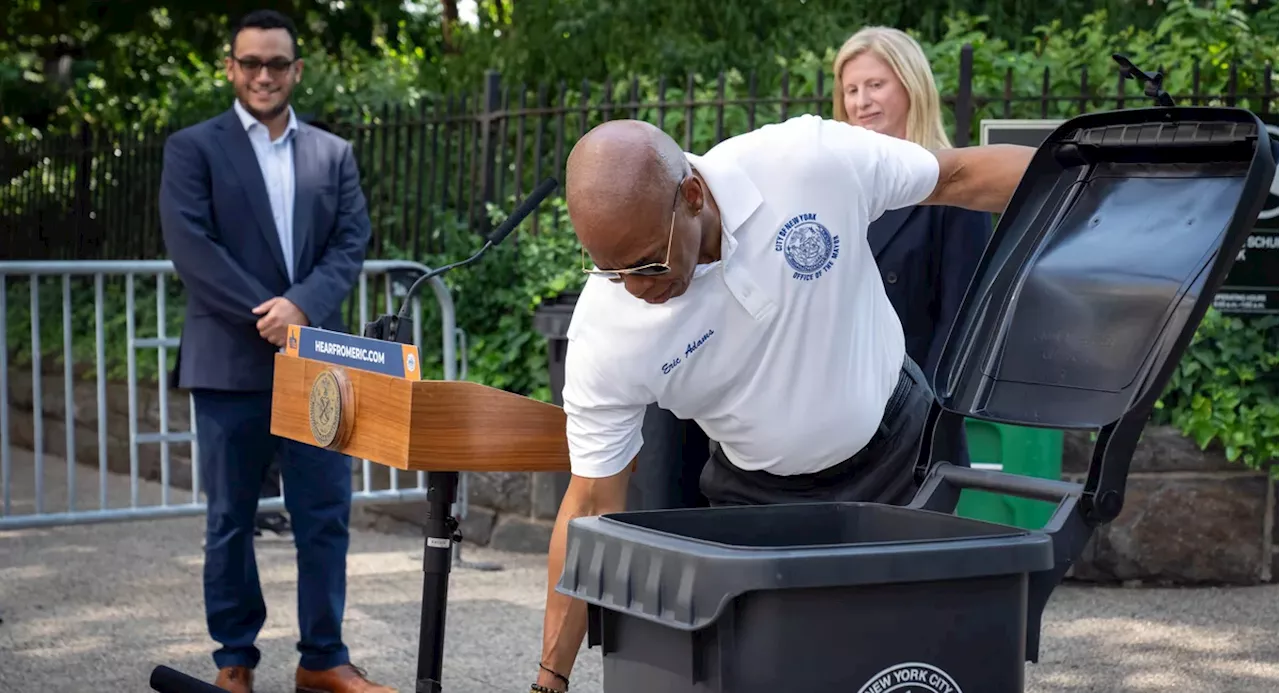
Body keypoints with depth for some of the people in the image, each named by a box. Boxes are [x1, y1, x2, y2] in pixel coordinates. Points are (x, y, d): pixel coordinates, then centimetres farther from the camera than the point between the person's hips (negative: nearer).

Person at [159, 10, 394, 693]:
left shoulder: (333, 154, 13)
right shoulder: (193, 148, 3)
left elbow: (351, 241, 5)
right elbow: (190, 245, -8)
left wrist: (301, 305, -13)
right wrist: (265, 318, -14)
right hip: (229, 361, -3)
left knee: (325, 515, 3)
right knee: (230, 520, 5)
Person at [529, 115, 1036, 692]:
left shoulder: (809, 161, -28)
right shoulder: (603, 335, -26)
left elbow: (961, 177, -13)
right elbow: (593, 503, -18)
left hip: (899, 445, 1)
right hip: (761, 497, 0)